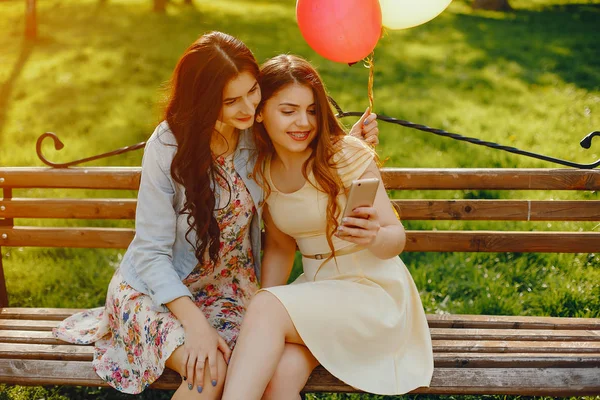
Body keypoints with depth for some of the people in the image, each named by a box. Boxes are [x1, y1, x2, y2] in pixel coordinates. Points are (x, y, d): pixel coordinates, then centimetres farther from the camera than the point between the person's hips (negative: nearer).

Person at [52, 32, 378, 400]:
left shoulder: (259, 133, -8)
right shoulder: (169, 146, -18)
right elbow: (151, 252, -16)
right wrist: (195, 323, -28)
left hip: (228, 288, 3)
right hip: (156, 288, -3)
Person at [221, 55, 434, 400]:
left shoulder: (348, 155, -14)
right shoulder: (262, 169, 1)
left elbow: (396, 238, -12)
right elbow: (279, 246, 10)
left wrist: (374, 236, -36)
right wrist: (261, 320, -3)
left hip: (374, 290, -4)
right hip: (316, 290, 4)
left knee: (267, 308, -29)